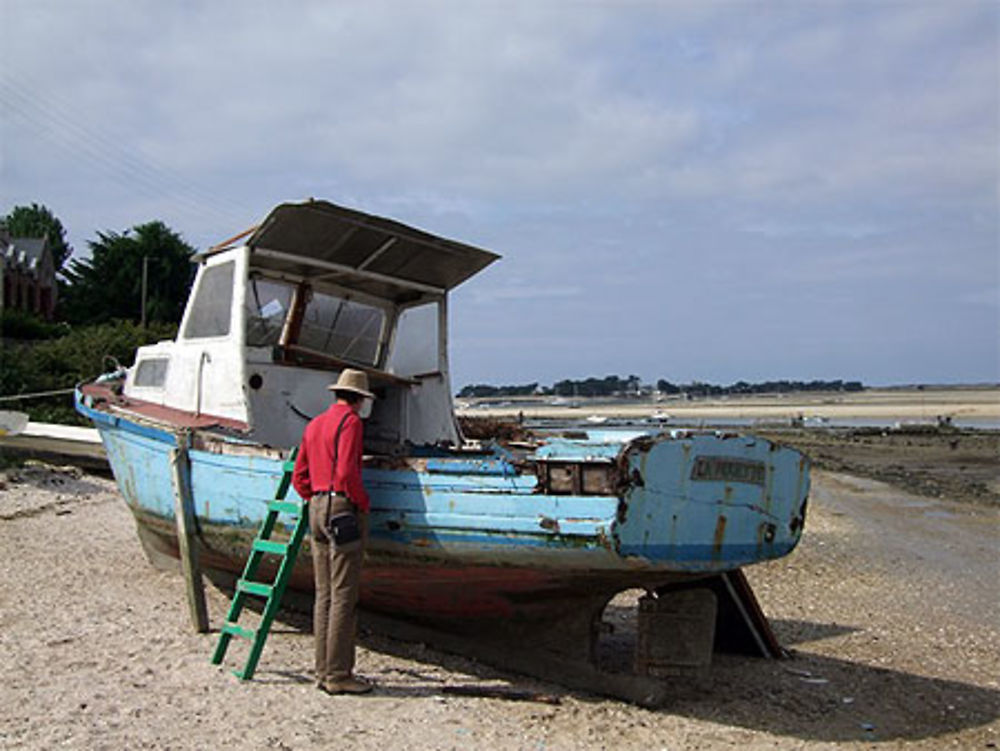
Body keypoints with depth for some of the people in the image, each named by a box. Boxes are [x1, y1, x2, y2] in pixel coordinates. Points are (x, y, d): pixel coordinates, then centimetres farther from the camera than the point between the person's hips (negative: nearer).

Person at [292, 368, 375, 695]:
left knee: (324, 595, 10)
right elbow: (347, 472, -18)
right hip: (344, 509, -8)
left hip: (317, 508, 8)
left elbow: (299, 477, 18)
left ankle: (324, 672, 15)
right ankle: (338, 674, -3)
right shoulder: (350, 421, -7)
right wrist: (364, 503, -6)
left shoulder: (314, 425, 17)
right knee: (344, 595, -5)